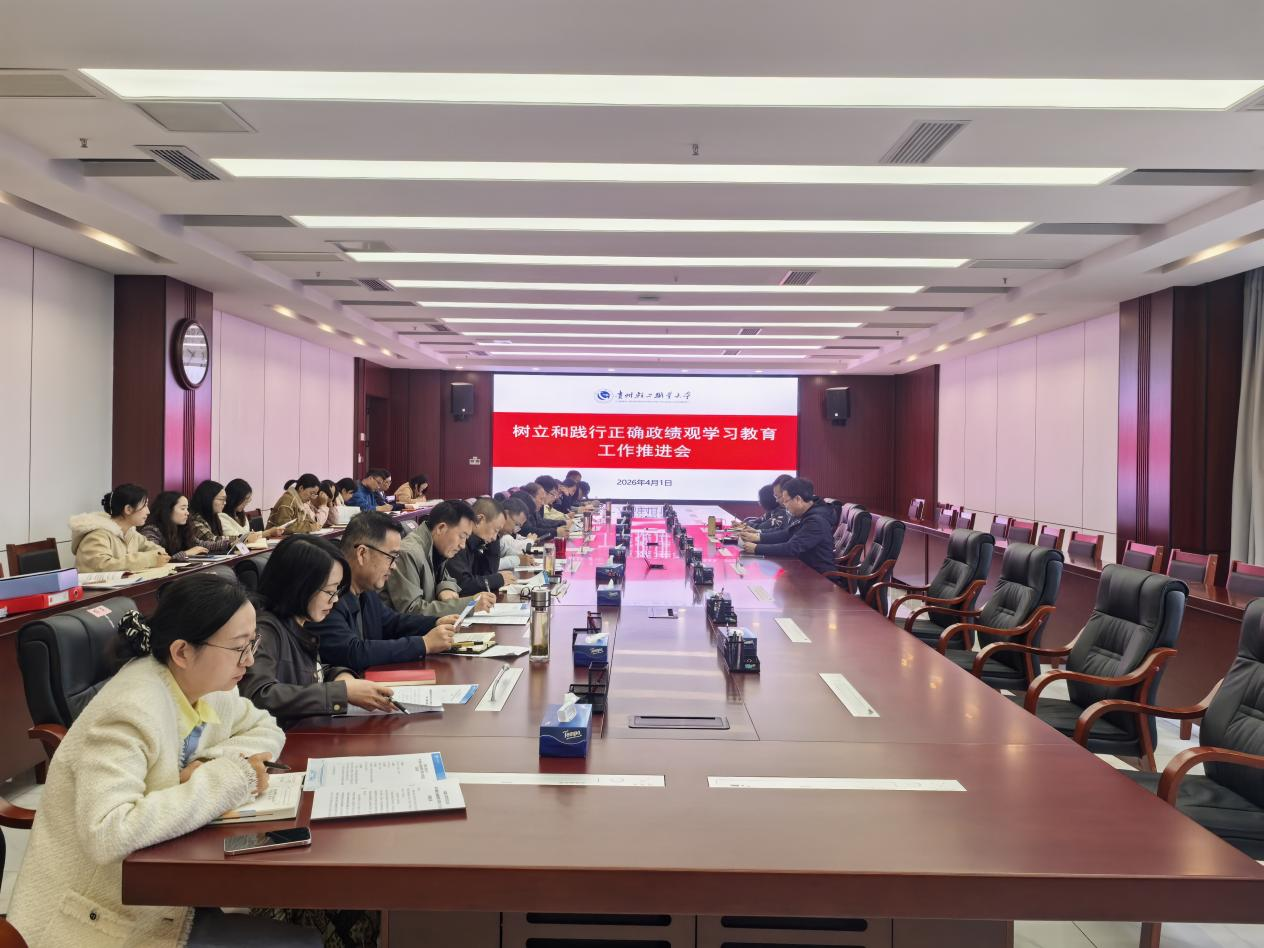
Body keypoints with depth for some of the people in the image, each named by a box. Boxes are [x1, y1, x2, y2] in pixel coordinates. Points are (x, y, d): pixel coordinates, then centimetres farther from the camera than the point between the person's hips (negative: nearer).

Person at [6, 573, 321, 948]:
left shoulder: (206, 685, -3)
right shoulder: (132, 710, -27)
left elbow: (265, 729, 9)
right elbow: (106, 835, -36)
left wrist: (216, 765, -12)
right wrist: (224, 778, -30)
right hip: (107, 916, -8)